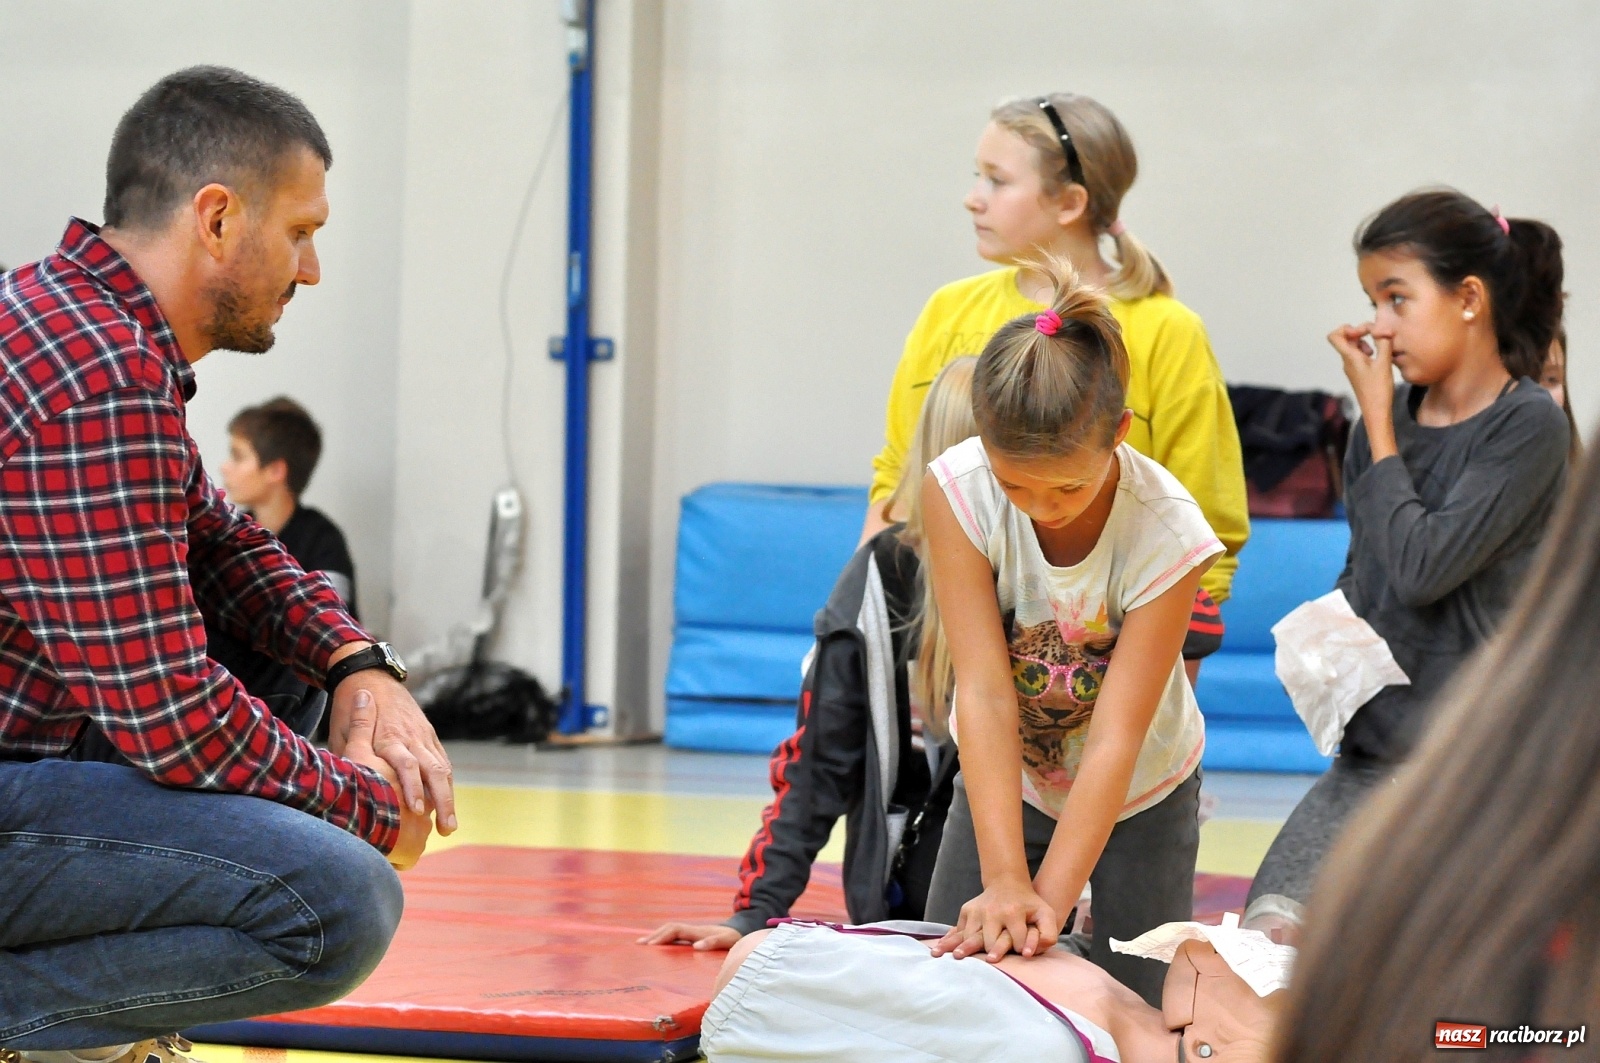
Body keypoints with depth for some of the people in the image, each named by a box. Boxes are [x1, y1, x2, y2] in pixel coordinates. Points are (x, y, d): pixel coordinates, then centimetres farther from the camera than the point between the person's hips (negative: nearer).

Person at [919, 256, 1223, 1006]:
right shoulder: (958, 491, -26)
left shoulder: (1166, 533, -31)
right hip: (1006, 781, 2)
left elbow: (1117, 740, -30)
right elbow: (985, 692, -29)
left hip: (1140, 793, -1)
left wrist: (1049, 902, -38)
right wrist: (1003, 880, -37)